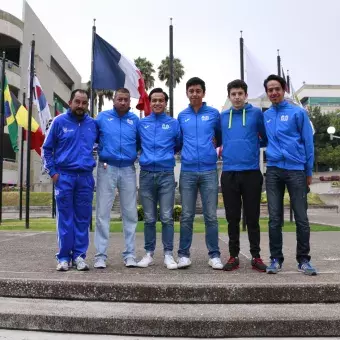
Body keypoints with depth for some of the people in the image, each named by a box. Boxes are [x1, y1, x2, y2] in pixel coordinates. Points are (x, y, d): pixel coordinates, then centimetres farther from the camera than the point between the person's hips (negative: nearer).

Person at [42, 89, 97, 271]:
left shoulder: (93, 124, 9)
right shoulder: (59, 122, 3)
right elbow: (47, 149, 6)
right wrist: (52, 172, -2)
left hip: (86, 177, 2)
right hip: (64, 176, -2)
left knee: (83, 218, 4)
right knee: (65, 218, 0)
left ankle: (79, 255, 13)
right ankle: (64, 256, 8)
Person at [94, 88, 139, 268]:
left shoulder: (135, 120, 8)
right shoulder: (102, 117, 6)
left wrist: (133, 154, -2)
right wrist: (102, 151, 0)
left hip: (128, 170, 2)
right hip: (107, 168, -1)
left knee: (130, 213, 5)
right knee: (102, 213, -2)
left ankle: (130, 254, 14)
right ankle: (100, 255, 5)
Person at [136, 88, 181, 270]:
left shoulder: (174, 123, 6)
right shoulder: (141, 123, 10)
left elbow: (179, 145, 14)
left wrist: (167, 153, 8)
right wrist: (145, 154, 10)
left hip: (166, 174, -1)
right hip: (146, 174, 2)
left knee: (167, 217, -1)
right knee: (149, 218, 7)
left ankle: (168, 253, 8)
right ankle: (149, 253, 16)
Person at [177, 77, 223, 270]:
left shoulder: (214, 114, 6)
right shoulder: (182, 116, 10)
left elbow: (222, 137, 16)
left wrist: (214, 145, 0)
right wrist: (188, 149, 6)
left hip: (209, 170, -1)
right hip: (187, 171, 1)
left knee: (211, 216, 2)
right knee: (187, 216, 4)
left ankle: (214, 255, 12)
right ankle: (184, 254, 13)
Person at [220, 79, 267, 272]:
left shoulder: (256, 113, 4)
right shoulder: (222, 117, 11)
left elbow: (267, 139, 9)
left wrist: (251, 144, 1)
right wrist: (227, 147, 6)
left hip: (251, 172, -2)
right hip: (229, 173, 2)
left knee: (252, 217, 5)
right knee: (233, 218, 8)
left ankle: (256, 256, 16)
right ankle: (234, 256, 18)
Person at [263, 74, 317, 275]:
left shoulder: (298, 112, 0)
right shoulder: (265, 116, 11)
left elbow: (308, 142, 0)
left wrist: (309, 172, -1)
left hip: (296, 170, -3)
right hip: (273, 171, 3)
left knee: (301, 218, 1)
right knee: (275, 218, 5)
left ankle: (304, 259, 14)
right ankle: (276, 259, 15)